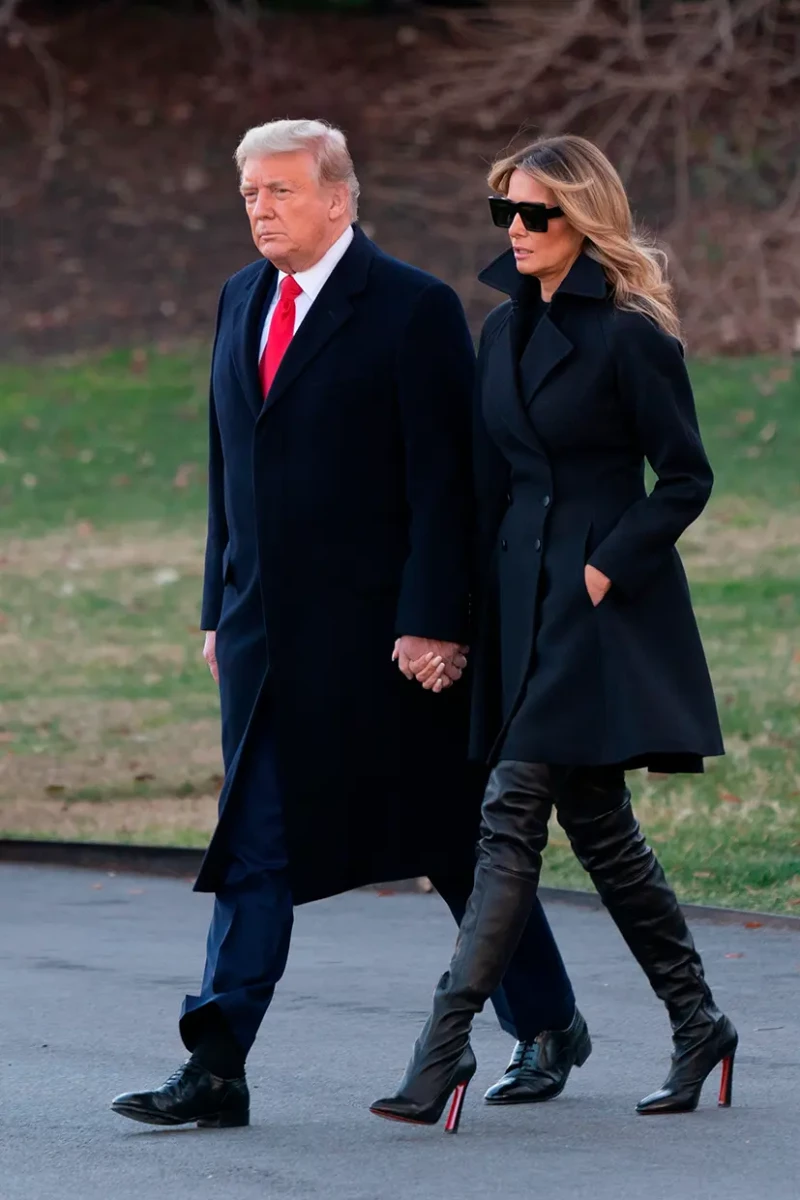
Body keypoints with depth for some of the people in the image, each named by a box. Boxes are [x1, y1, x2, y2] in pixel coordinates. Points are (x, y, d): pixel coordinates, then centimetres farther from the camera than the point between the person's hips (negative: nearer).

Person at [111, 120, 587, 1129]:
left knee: (454, 840, 7)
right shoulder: (240, 302, 12)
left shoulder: (413, 308, -9)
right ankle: (217, 1071, 0)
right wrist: (220, 610, 14)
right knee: (256, 847, 2)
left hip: (384, 630, -5)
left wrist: (432, 623, -17)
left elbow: (443, 479, -12)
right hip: (266, 629, 6)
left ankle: (549, 1025, 25)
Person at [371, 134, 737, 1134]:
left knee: (513, 814, -12)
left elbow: (686, 478, -8)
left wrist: (608, 567, -15)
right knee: (593, 820, 11)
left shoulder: (630, 335, -10)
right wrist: (472, 606, 10)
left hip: (599, 600, -8)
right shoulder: (505, 331, 13)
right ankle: (697, 1026, 22)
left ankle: (445, 1046, -14)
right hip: (523, 592, 8)